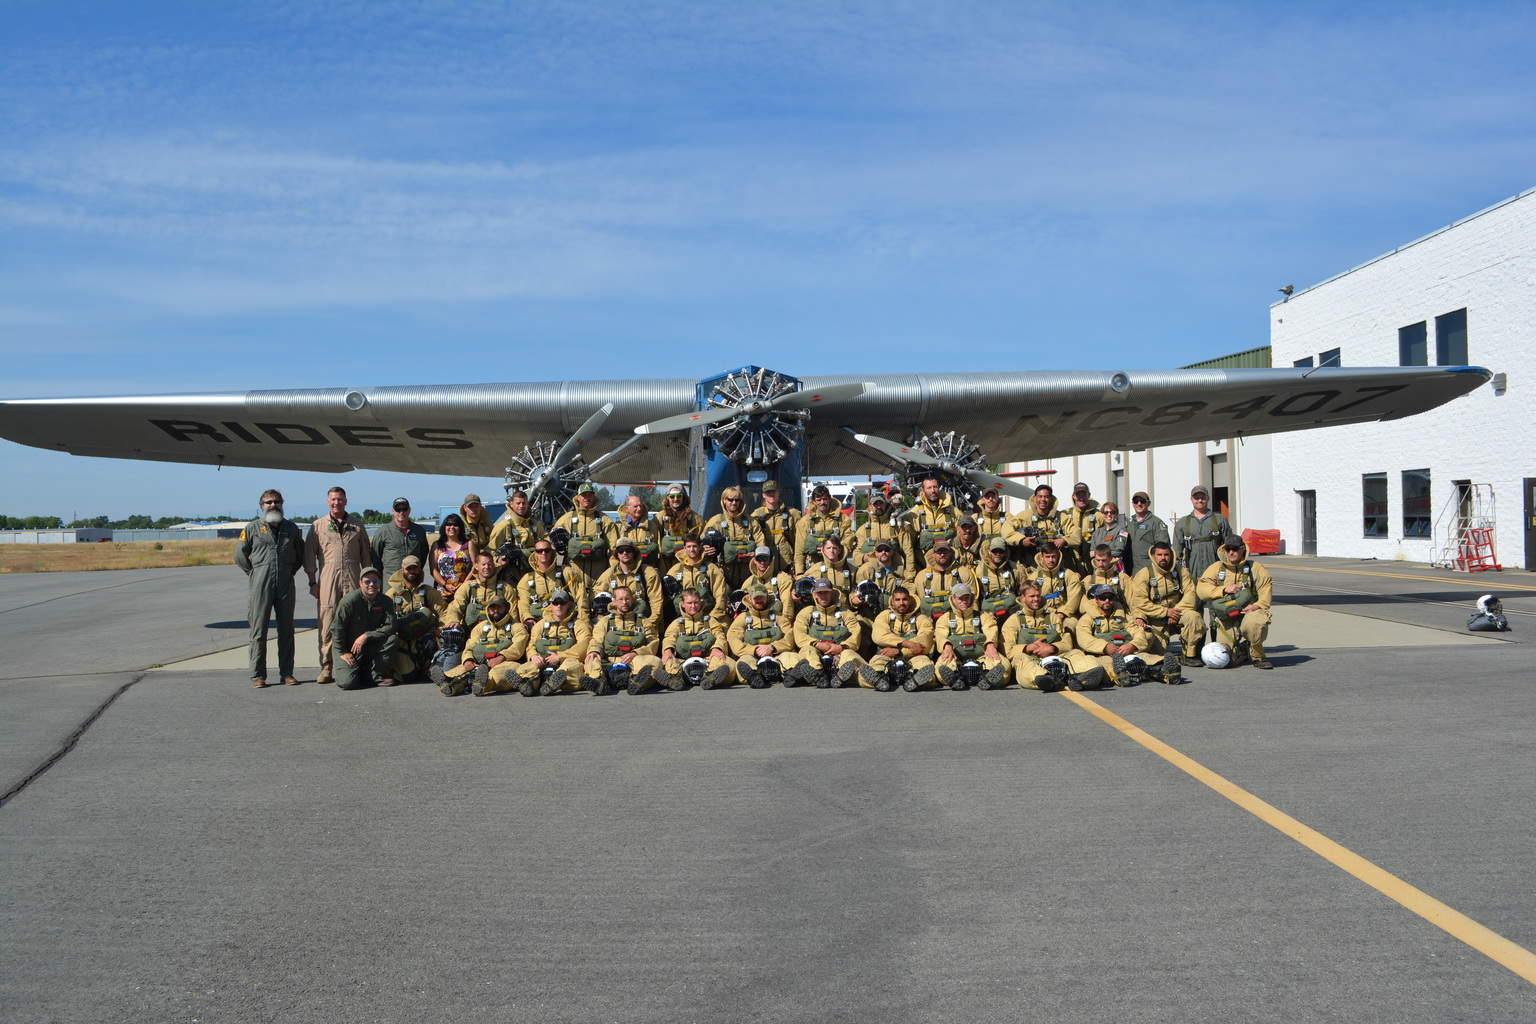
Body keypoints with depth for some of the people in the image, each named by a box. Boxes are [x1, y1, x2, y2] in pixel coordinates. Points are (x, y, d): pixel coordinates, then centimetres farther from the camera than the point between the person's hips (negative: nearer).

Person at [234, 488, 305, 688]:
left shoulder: (291, 528, 12)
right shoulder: (252, 528, 3)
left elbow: (301, 554, 22)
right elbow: (239, 554, 4)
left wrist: (291, 572, 12)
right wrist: (253, 573, 1)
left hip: (285, 586, 3)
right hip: (259, 586, -3)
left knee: (286, 630, 5)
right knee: (258, 630, -1)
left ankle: (287, 673, 11)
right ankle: (257, 675, 3)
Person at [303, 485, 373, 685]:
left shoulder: (357, 527, 15)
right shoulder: (318, 526, 11)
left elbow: (366, 556, 15)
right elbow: (310, 556, 8)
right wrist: (313, 582, 2)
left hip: (353, 580, 1)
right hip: (327, 581, -1)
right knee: (327, 625, -4)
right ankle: (326, 668, 1)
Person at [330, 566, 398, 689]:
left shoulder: (385, 602, -2)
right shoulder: (350, 600, -13)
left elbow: (390, 627, -13)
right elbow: (336, 628, -11)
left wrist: (366, 636, -22)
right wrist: (342, 653, -13)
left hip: (372, 646, 3)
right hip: (348, 649, -3)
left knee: (392, 639, -25)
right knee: (347, 682, -24)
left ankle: (377, 675, -8)